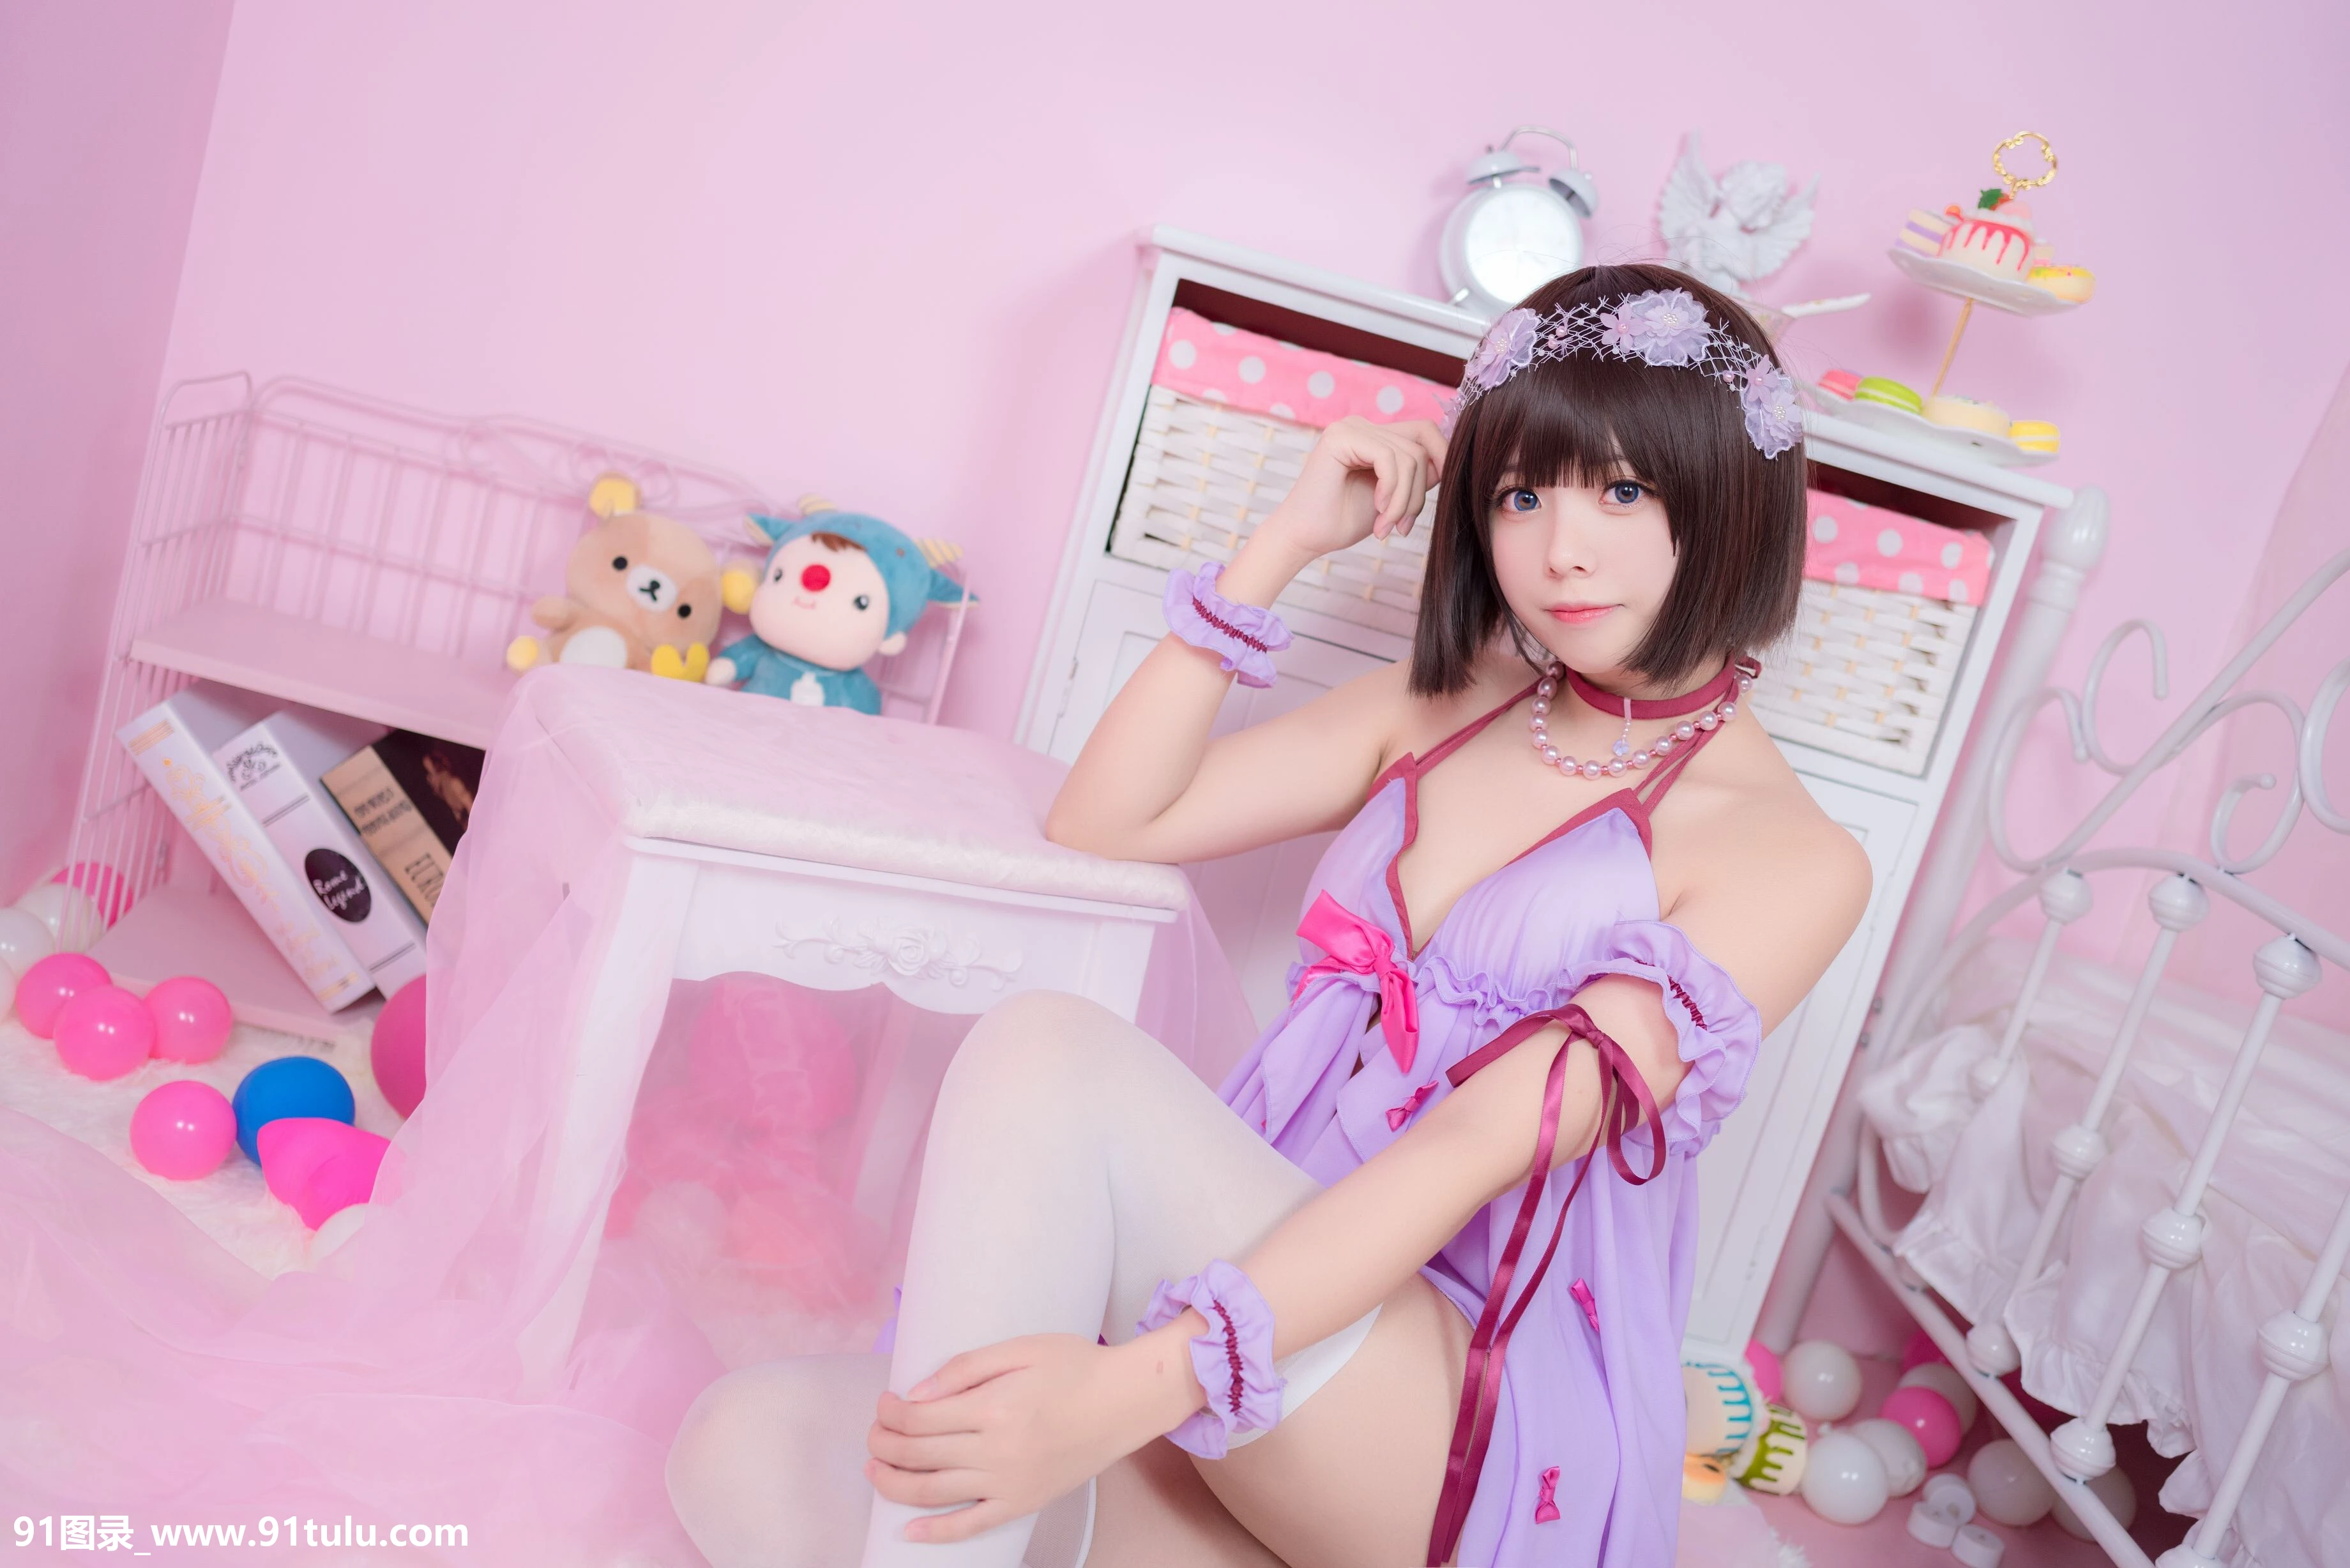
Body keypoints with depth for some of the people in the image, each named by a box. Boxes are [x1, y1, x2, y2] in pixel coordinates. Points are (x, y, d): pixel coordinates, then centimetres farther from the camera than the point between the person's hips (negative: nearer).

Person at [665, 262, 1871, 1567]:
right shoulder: (1446, 710, 14)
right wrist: (1285, 545, 3)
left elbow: (1487, 1147, -19)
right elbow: (1102, 822, 9)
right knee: (749, 1456, -16)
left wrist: (1144, 1380, -29)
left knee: (1047, 1049, -28)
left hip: (1488, 1439, -6)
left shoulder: (1788, 857, -6)